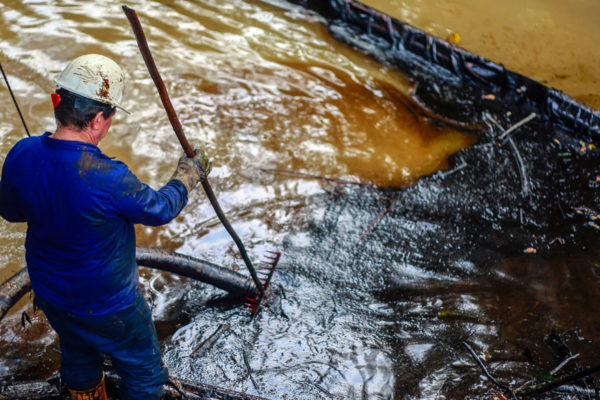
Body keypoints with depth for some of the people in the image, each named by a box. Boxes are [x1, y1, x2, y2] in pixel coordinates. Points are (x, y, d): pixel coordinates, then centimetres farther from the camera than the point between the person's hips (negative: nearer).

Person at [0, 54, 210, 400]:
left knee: (78, 358, 33)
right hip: (107, 306, -6)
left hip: (49, 293, 7)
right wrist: (188, 176, 0)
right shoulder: (108, 179, -37)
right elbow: (160, 210, -18)